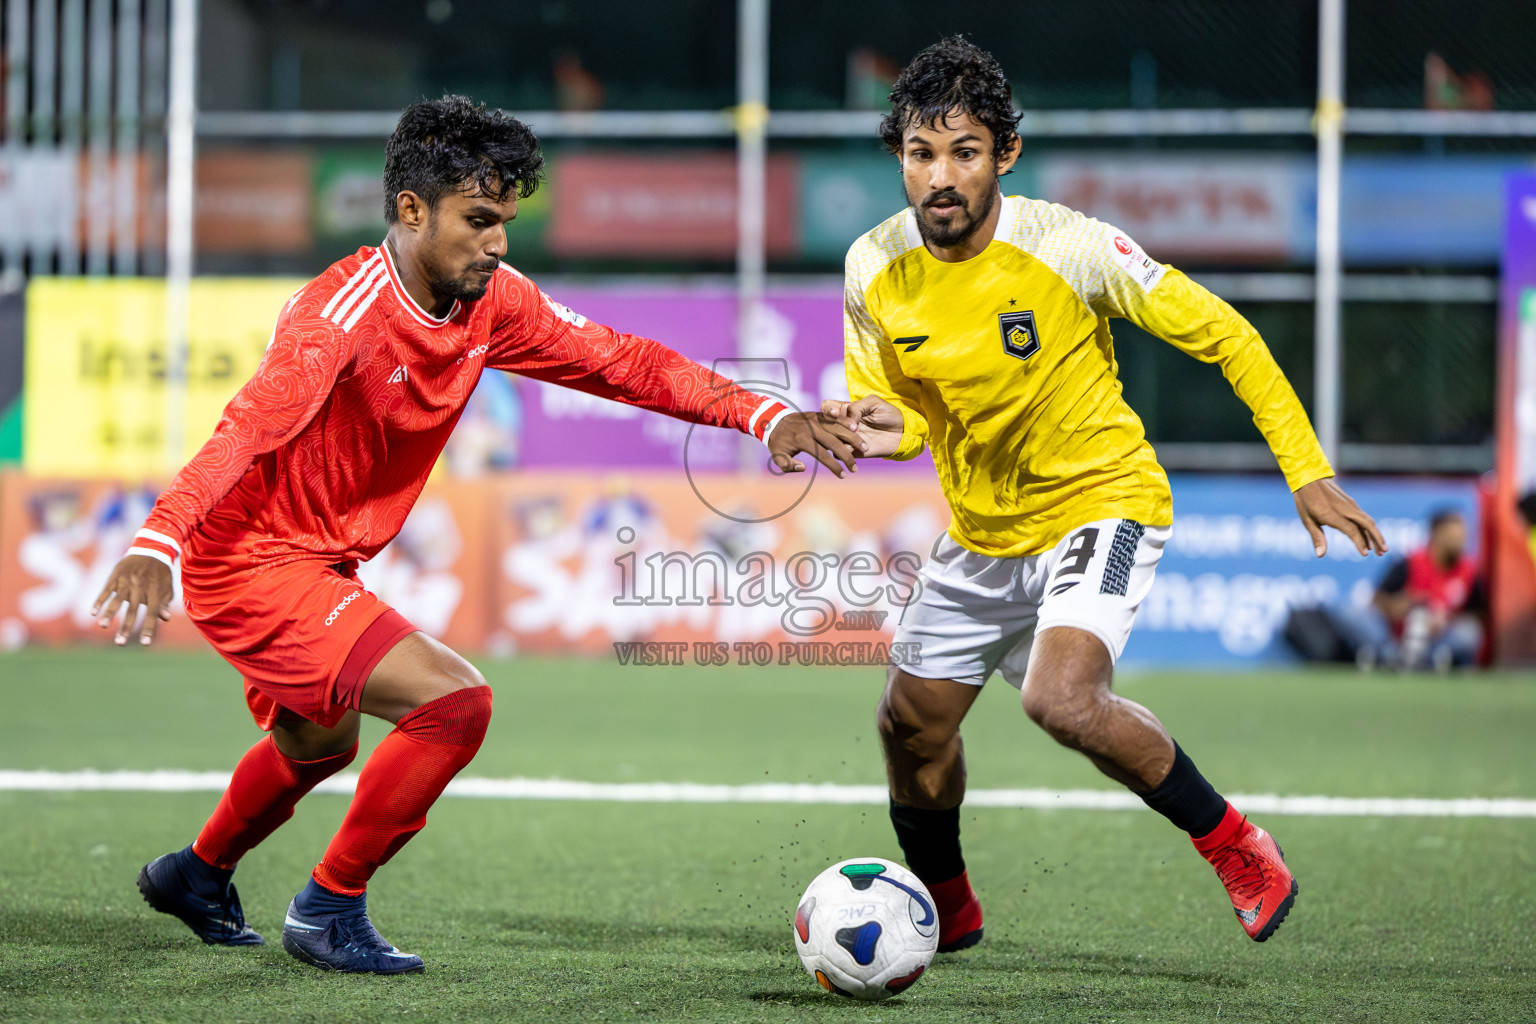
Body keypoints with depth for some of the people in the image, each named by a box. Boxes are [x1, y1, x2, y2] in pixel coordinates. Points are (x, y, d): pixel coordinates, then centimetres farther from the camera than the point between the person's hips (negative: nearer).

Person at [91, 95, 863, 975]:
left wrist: (762, 415, -8)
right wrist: (157, 542, -58)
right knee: (454, 702, -21)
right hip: (251, 564, -9)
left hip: (319, 565, 9)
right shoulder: (344, 313, -29)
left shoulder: (493, 301, -4)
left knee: (317, 745, 32)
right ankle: (330, 910, -3)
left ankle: (198, 876, 60)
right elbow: (249, 426, -43)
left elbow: (621, 363, 4)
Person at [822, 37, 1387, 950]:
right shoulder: (875, 269, -10)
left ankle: (1235, 846, -8)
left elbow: (1220, 333, -13)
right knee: (911, 721, 10)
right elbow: (888, 410, 4)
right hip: (982, 529, 6)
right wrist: (889, 429, -22)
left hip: (1100, 502, -6)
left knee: (1062, 698, -29)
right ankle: (944, 908, 38)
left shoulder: (1070, 247, -23)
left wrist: (1307, 470, -15)